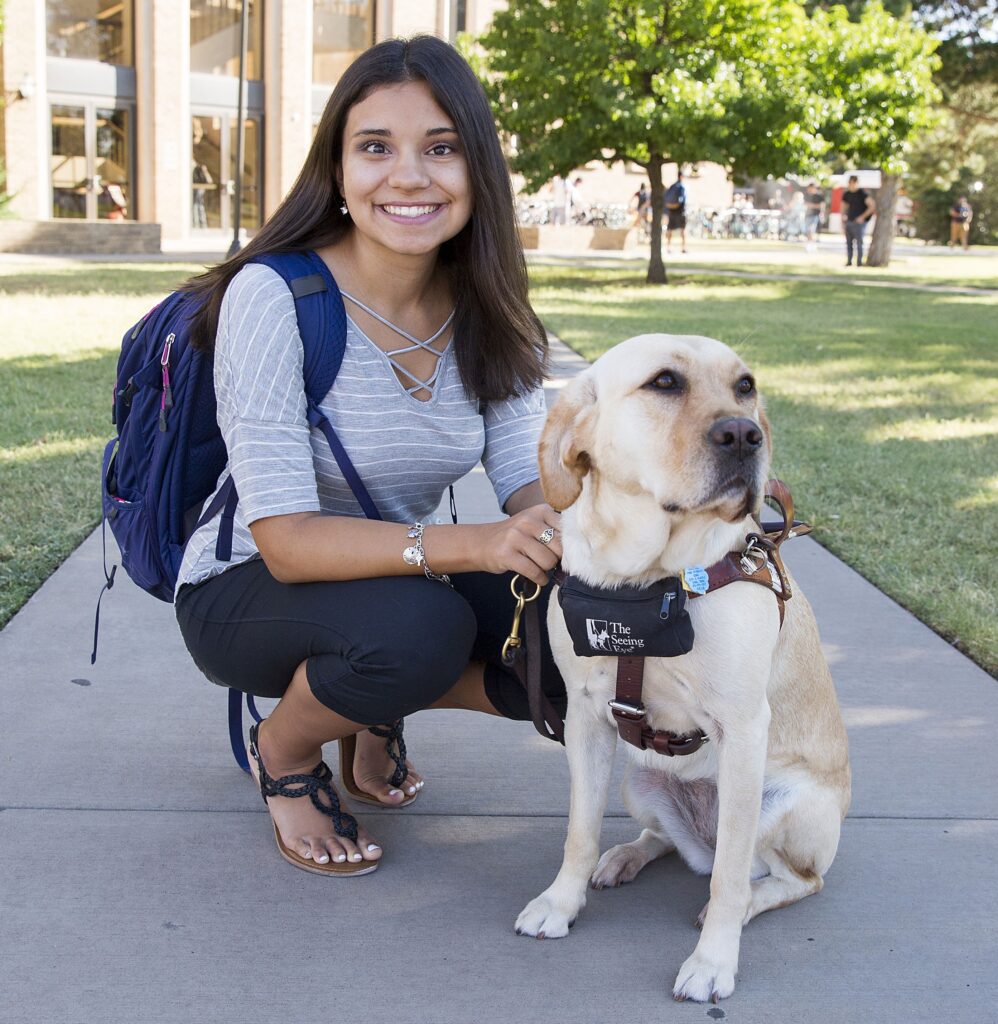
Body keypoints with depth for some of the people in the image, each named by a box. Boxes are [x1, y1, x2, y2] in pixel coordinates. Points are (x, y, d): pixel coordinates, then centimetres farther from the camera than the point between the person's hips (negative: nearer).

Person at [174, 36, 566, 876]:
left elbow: (531, 482, -11)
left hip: (399, 580, 5)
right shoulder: (272, 296, -23)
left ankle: (378, 708, 12)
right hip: (247, 592, -5)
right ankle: (283, 751, -1)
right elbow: (286, 540, -29)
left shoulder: (483, 312, -5)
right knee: (417, 625, -35)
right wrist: (470, 545, -43)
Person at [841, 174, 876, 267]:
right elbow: (844, 208, 20)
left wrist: (863, 217, -16)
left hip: (859, 222, -6)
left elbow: (872, 206, -11)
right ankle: (849, 261, 10)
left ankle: (859, 262, -5)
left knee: (859, 242, -9)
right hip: (848, 221, 6)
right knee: (848, 242, 4)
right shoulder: (846, 194, 11)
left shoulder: (863, 193, -6)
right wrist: (843, 221, 12)